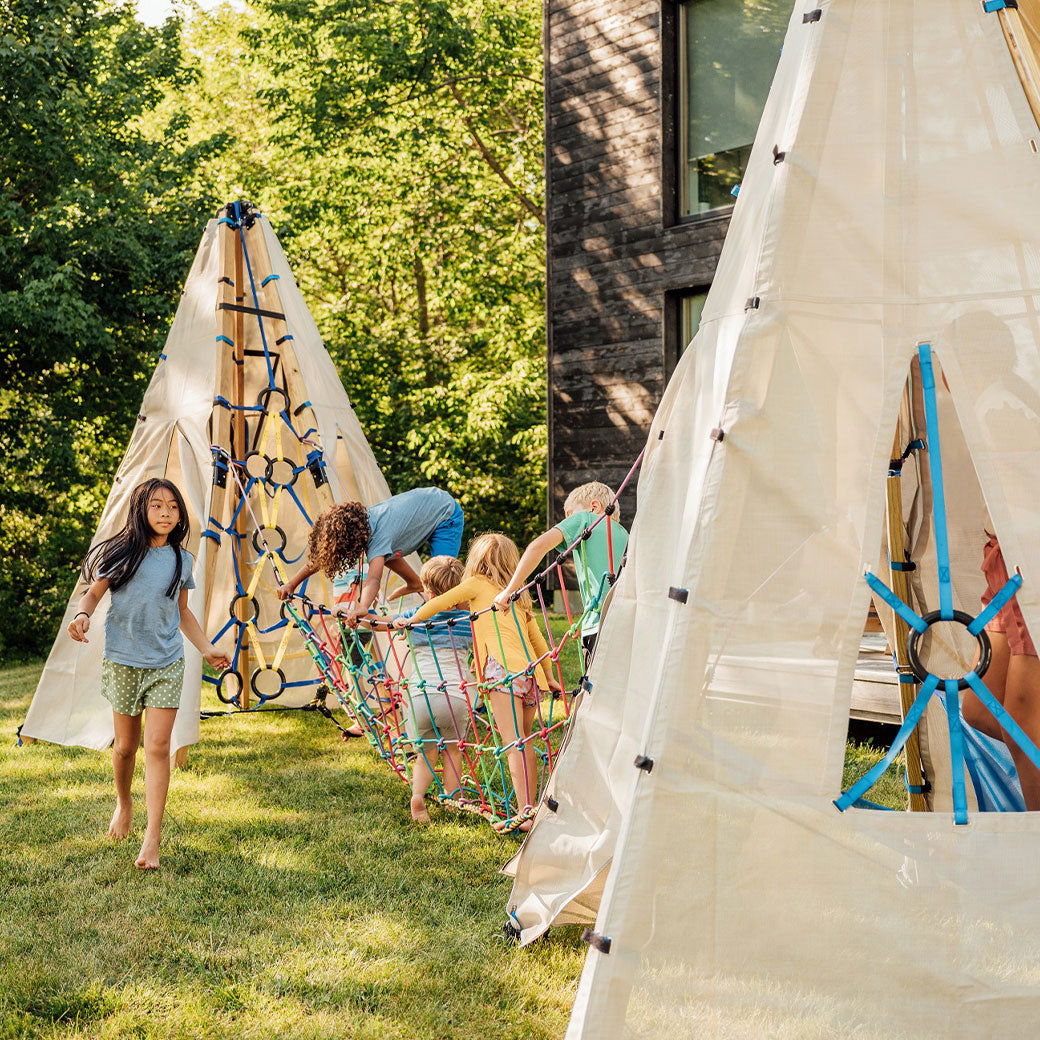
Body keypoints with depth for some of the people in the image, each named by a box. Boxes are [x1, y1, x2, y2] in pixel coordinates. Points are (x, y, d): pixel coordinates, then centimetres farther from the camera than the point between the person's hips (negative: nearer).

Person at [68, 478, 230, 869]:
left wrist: (207, 648, 15)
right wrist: (82, 615, -24)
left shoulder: (181, 560, 6)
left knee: (158, 746, -7)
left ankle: (152, 838, -7)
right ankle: (123, 803, 41)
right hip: (123, 661, -1)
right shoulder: (123, 552, -4)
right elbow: (94, 592, -3)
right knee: (126, 745, 10)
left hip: (167, 664, 1)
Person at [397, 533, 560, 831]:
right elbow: (539, 641, 29)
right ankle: (530, 808, 17)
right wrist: (549, 677, 37)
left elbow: (437, 604, 13)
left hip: (504, 669, -7)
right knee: (522, 744, 15)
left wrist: (409, 621, 29)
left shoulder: (477, 584, 11)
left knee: (513, 744, -12)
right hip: (531, 672, 7)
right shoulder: (520, 597, 27)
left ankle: (525, 812, -19)